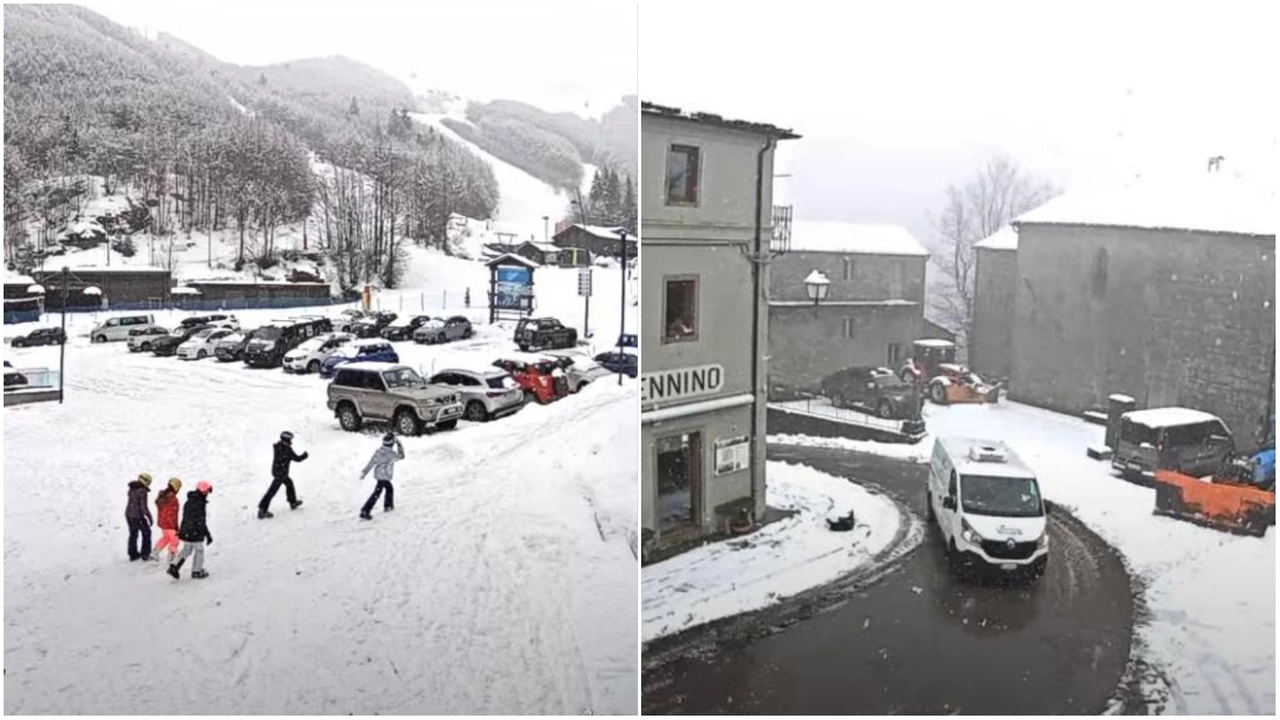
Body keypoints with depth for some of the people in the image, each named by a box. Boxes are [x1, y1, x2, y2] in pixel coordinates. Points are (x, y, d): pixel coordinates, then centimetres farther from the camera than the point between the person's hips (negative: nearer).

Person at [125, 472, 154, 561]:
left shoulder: (132, 489, 5)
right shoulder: (142, 491, -20)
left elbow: (132, 502, 13)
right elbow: (143, 506, -20)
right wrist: (149, 517, -13)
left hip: (128, 514, 8)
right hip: (137, 516, -7)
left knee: (133, 534, 19)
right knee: (146, 533, 9)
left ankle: (133, 554, 27)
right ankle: (145, 554, 13)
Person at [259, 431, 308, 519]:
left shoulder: (279, 446, 0)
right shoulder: (287, 450, -23)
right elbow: (297, 459, -15)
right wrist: (304, 456, 4)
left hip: (276, 470, 9)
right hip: (280, 473, -9)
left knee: (289, 483, 26)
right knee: (272, 491, -4)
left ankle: (293, 502, 40)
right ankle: (262, 510, -1)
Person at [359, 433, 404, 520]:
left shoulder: (378, 451, 0)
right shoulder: (391, 453, -16)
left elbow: (371, 462, -1)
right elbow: (401, 456, 3)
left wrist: (364, 472, 3)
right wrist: (399, 445, 7)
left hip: (378, 474, 8)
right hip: (384, 476, -8)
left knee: (389, 489, 27)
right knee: (377, 493, -10)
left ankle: (388, 506, 42)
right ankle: (364, 511, -17)